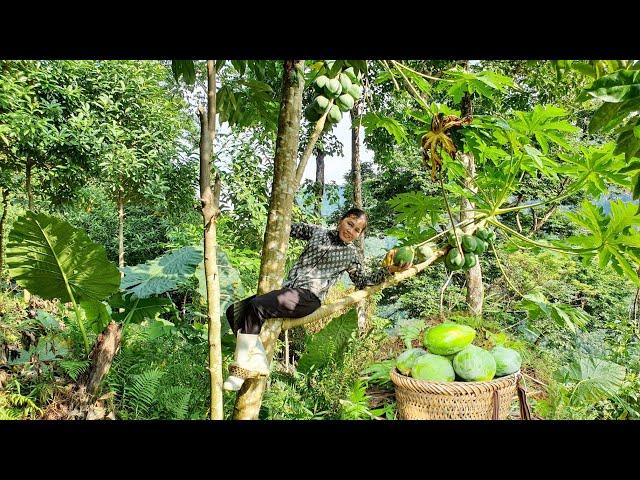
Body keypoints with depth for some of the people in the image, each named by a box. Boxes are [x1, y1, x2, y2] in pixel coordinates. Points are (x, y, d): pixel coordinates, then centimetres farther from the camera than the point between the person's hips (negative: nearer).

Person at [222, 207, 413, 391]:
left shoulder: (352, 255, 10)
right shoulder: (318, 231, 19)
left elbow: (363, 281, 17)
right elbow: (292, 229, 29)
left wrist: (389, 270, 8)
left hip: (308, 297, -6)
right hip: (287, 289, 6)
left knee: (257, 306, -31)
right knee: (234, 311, -9)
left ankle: (243, 369, -26)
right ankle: (258, 362, -17)